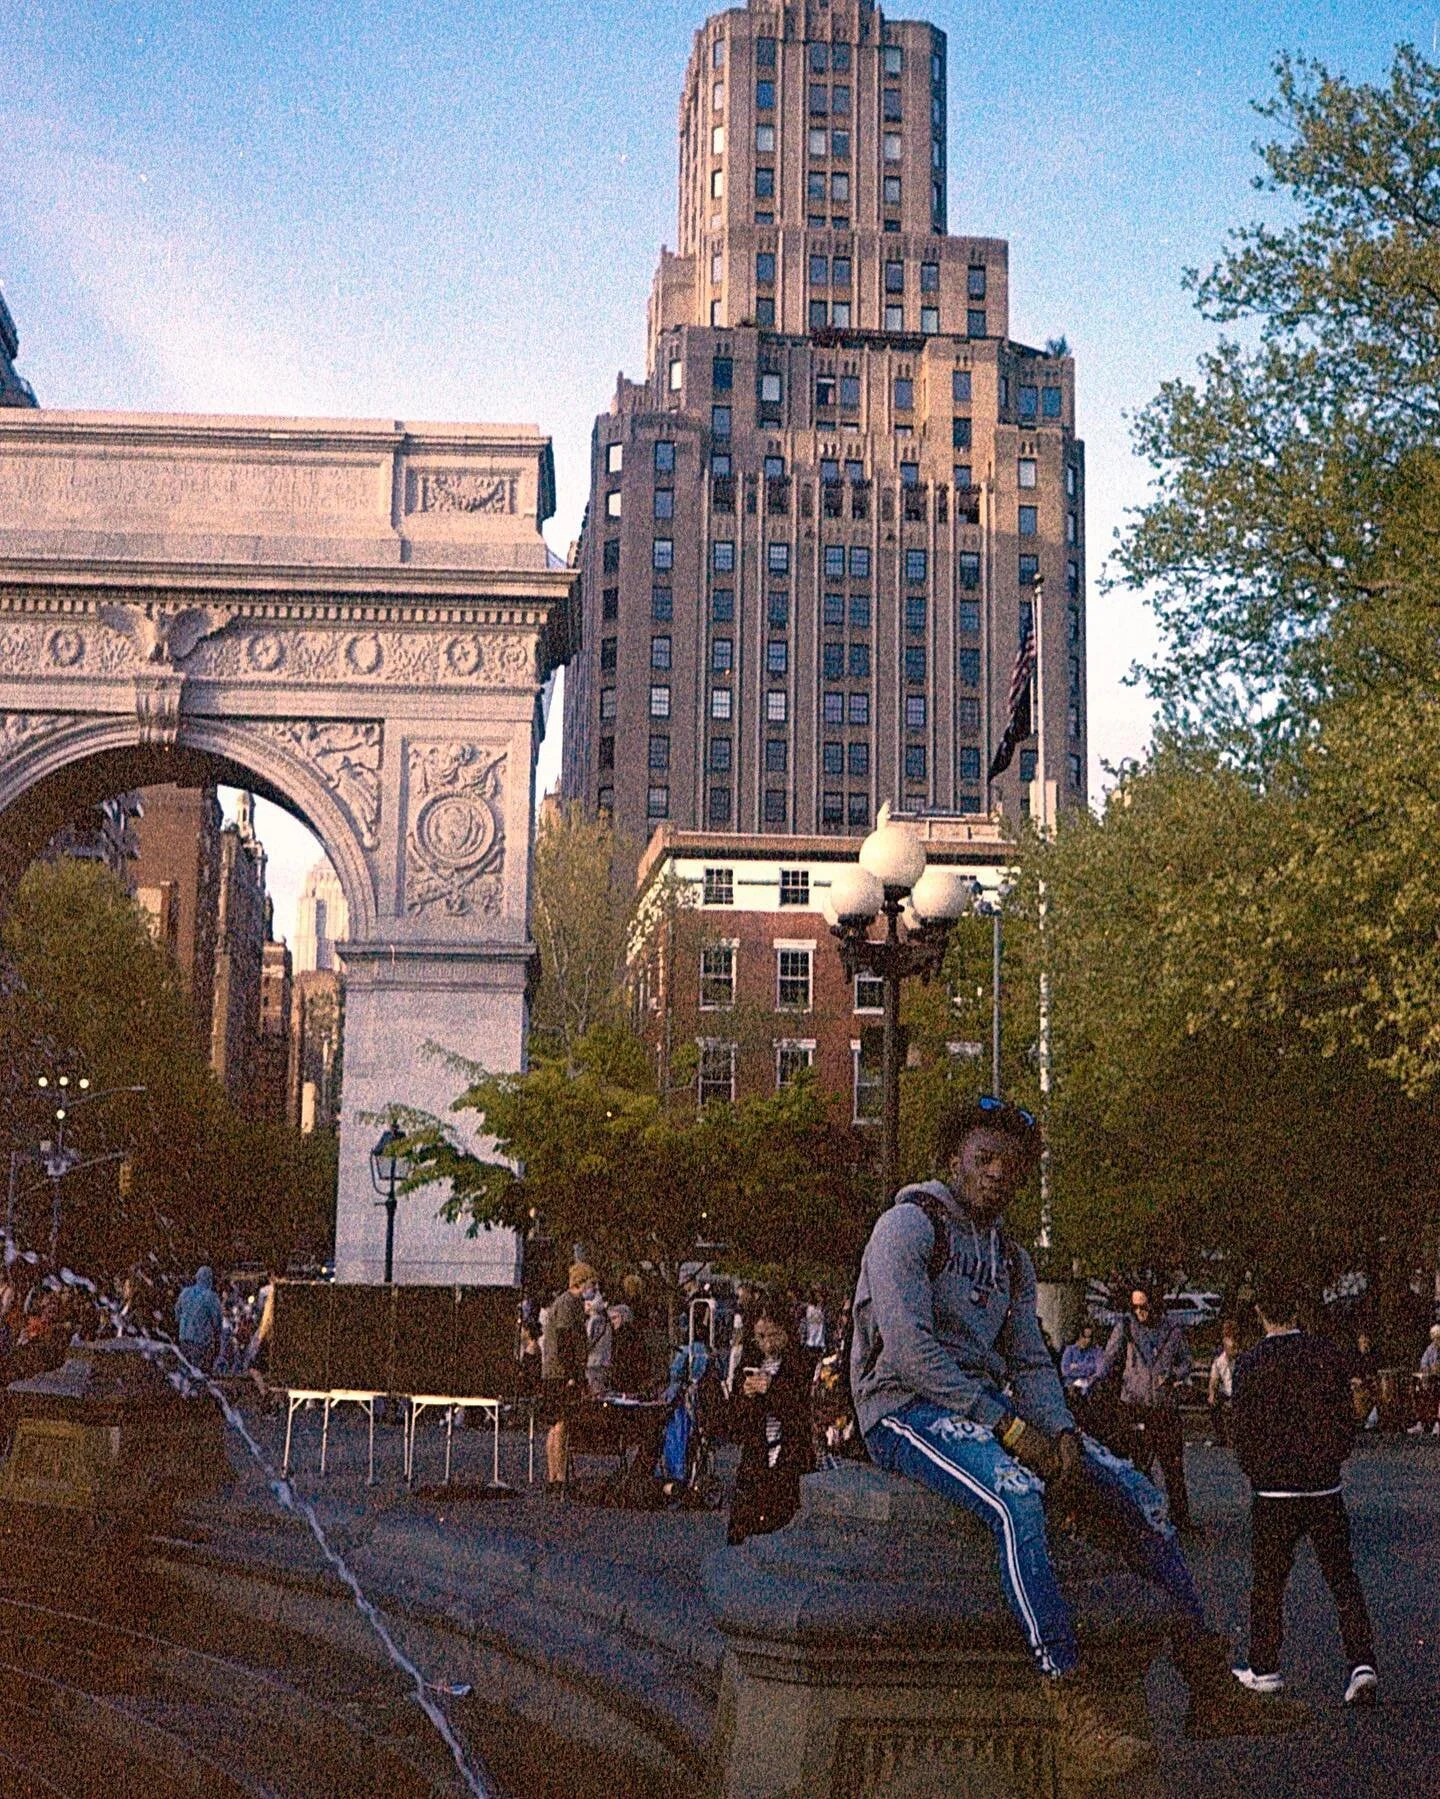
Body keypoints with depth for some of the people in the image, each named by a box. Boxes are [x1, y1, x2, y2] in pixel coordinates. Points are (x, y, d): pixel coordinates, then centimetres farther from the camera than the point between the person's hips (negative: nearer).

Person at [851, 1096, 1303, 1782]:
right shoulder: (909, 1224, -7)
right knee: (1016, 1496, -36)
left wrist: (1061, 1433, -10)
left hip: (991, 1409, 8)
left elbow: (1030, 1362, 12)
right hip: (905, 1410, -8)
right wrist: (1007, 1426, -22)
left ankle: (1211, 1690, -3)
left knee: (1136, 1493, -6)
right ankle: (1075, 1716, -41)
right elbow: (909, 1349, -18)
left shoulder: (1011, 1258, 19)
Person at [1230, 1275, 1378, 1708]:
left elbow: (1244, 1431, -5)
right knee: (1343, 1578, 7)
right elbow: (1347, 1420, 5)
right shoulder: (1327, 1354, -1)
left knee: (1267, 1582, 10)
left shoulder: (1251, 1364, -9)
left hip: (1274, 1492, -2)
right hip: (1326, 1490, 2)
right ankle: (1362, 1663, -5)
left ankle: (1264, 1669, 18)